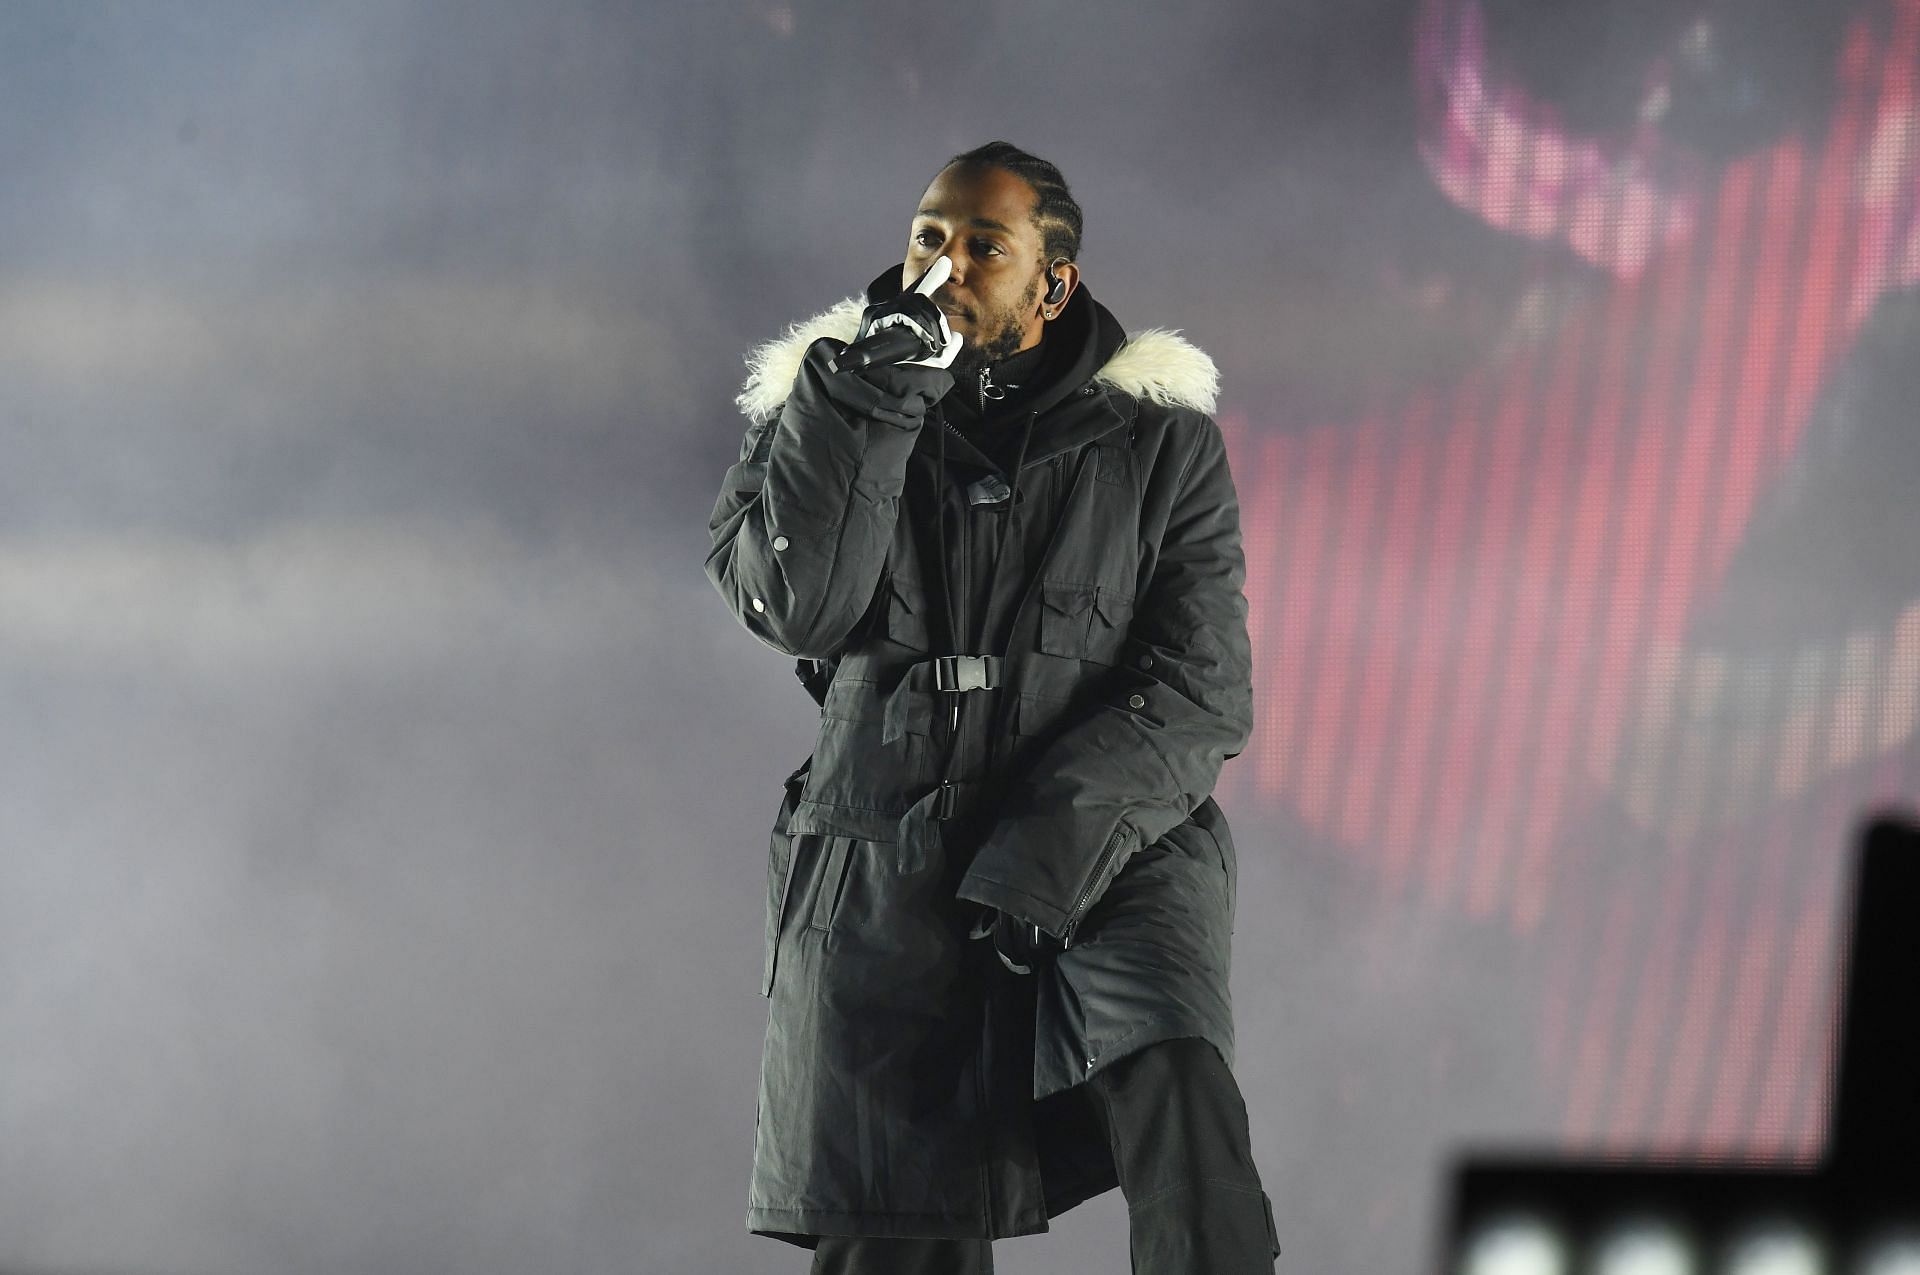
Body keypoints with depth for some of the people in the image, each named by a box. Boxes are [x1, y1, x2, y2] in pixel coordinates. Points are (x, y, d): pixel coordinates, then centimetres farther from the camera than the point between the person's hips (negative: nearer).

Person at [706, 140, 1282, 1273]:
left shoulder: (1160, 441, 6)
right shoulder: (822, 413, 10)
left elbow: (1200, 690, -2)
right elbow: (797, 607, -8)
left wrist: (1050, 849, -15)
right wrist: (875, 396, -12)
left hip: (1105, 854, -1)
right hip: (882, 871, 1)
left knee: (1179, 1092, -30)